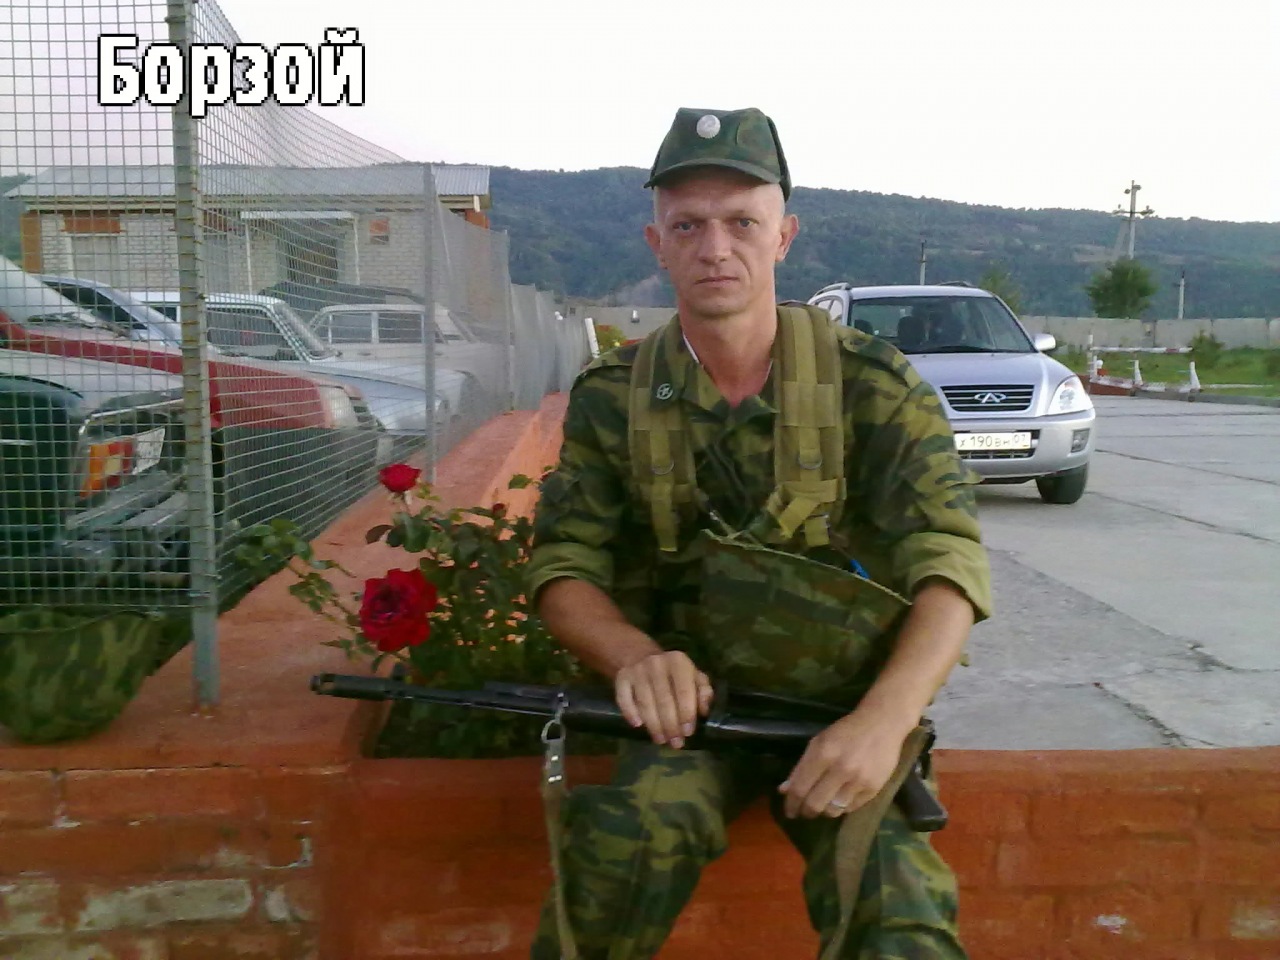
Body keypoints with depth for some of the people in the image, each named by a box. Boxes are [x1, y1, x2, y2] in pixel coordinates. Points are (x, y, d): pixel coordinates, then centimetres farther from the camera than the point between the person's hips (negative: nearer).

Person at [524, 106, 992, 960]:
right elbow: (564, 568, 0)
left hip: (843, 705, 0)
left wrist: (884, 719, -31)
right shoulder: (613, 398, 1)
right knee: (632, 829, -30)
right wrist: (635, 657, -24)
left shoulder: (874, 385, -5)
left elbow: (950, 565, -12)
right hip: (688, 700, 1)